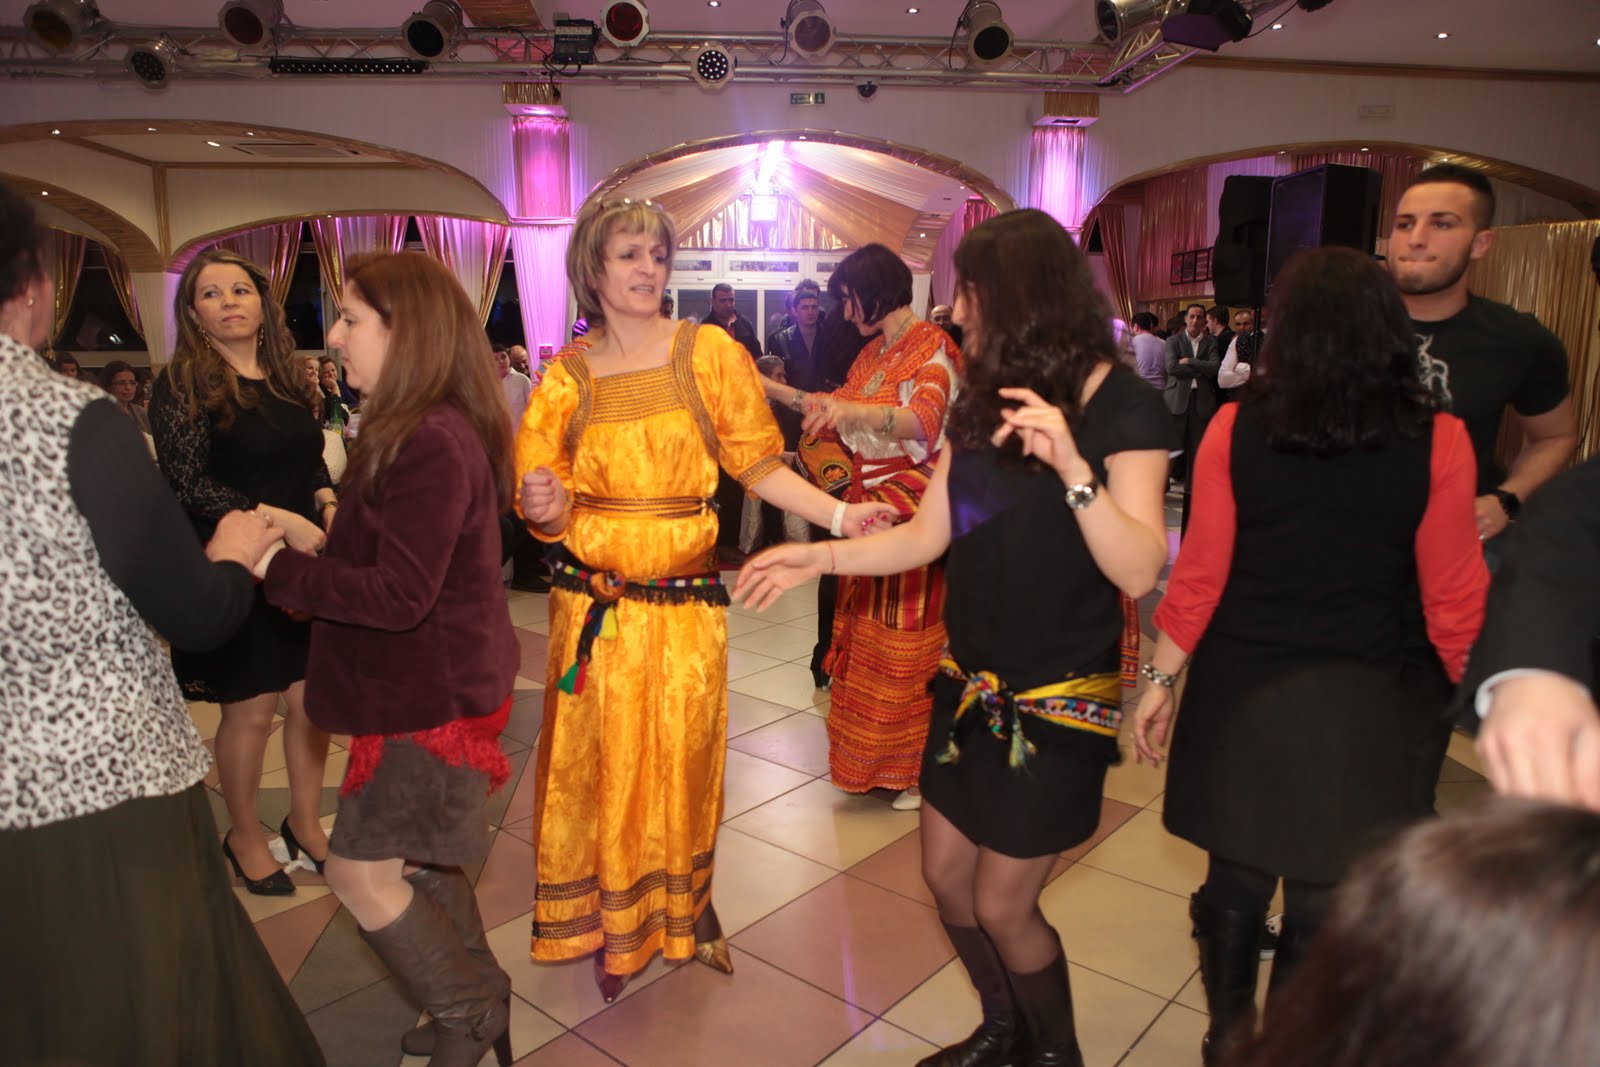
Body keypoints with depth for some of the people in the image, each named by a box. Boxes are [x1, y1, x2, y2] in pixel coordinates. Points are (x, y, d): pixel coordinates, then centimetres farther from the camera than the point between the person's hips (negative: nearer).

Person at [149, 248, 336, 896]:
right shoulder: (181, 386, -8)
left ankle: (305, 821, 29)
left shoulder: (287, 380, 9)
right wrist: (277, 519, -22)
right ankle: (244, 836, 28)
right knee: (250, 710, 6)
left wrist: (328, 503, -4)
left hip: (306, 564, 5)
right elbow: (188, 485, -14)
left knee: (311, 699, 9)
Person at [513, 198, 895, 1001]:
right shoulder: (567, 376, 2)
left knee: (682, 757, 9)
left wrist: (839, 515, -16)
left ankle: (685, 907, 34)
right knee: (601, 762, 10)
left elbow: (758, 466, -3)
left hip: (684, 602, -1)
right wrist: (543, 507, -20)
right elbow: (550, 507, 3)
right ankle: (610, 921, 32)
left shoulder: (709, 353, -2)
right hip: (594, 604, 1)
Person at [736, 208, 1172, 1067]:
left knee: (1001, 904, 4)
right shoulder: (984, 397, 4)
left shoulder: (1123, 408, -15)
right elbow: (928, 536, 6)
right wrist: (819, 556, -2)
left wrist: (1073, 469, -38)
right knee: (946, 876, 15)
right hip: (971, 682, 6)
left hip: (1056, 701, -6)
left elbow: (1138, 572, -25)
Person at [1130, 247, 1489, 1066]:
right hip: (1368, 705, 0)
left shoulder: (1235, 428, -9)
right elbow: (1452, 598, -4)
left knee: (1235, 880, 18)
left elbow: (1199, 573, -6)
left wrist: (1159, 678, 4)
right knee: (1325, 904, 15)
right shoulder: (1437, 440, -10)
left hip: (1244, 690, 1)